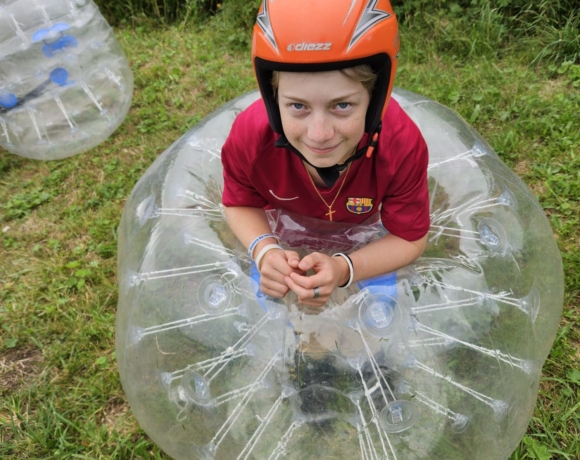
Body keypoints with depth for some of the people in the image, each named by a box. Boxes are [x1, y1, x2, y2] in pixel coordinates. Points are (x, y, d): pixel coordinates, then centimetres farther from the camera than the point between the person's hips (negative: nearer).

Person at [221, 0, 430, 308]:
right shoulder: (249, 138, -39)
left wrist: (345, 269, -45)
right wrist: (264, 250, -39)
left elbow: (410, 238, -26)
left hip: (363, 235, 0)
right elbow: (239, 204, -18)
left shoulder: (402, 147, -41)